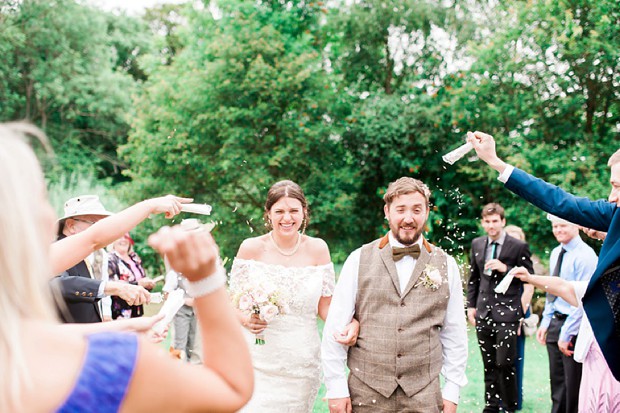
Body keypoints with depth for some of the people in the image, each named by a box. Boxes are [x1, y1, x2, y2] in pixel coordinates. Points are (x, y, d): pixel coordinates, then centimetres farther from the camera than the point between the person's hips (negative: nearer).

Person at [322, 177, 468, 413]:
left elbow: (454, 334, 7)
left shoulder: (446, 266, 4)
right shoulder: (359, 260, 0)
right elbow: (334, 329, -1)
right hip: (365, 394, 0)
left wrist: (452, 390, 3)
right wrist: (336, 388, -4)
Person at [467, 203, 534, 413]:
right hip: (483, 312, 5)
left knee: (505, 364, -6)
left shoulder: (519, 247, -5)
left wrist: (505, 268, -17)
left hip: (506, 313, -5)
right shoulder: (477, 244, 10)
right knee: (489, 364, 12)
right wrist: (471, 305, 10)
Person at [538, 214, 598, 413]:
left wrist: (567, 333, -19)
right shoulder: (556, 253, 10)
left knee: (573, 384, 3)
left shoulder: (585, 255, -15)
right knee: (557, 382, 15)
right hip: (555, 323, 8)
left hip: (573, 327, -7)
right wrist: (545, 323, 13)